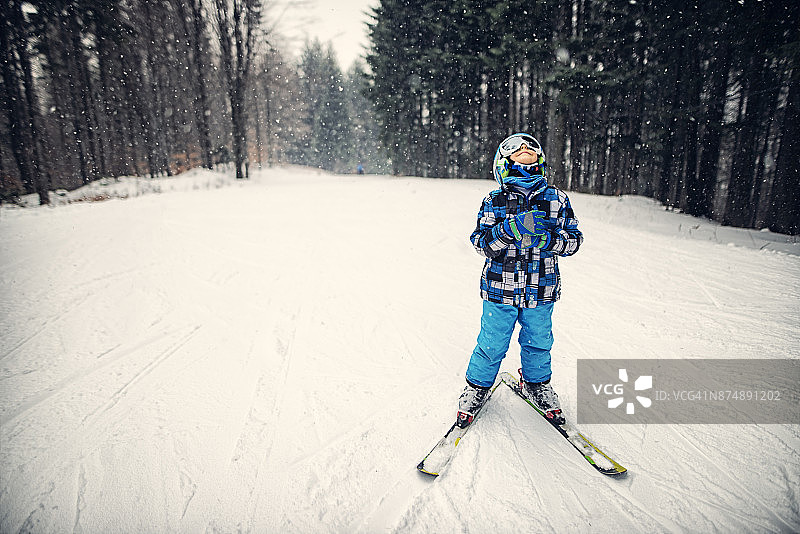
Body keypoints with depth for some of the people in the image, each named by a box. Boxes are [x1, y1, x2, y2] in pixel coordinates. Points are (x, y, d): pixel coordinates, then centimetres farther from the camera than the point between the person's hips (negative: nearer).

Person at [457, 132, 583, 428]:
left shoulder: (556, 199, 1)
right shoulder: (494, 201, -3)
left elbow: (574, 239, 4)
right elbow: (480, 242, -9)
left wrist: (549, 240, -16)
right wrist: (509, 230, -26)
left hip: (541, 290, 2)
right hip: (500, 290, -2)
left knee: (538, 342, 18)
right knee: (491, 345, 9)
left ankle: (536, 384, 46)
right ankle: (478, 386, 34)